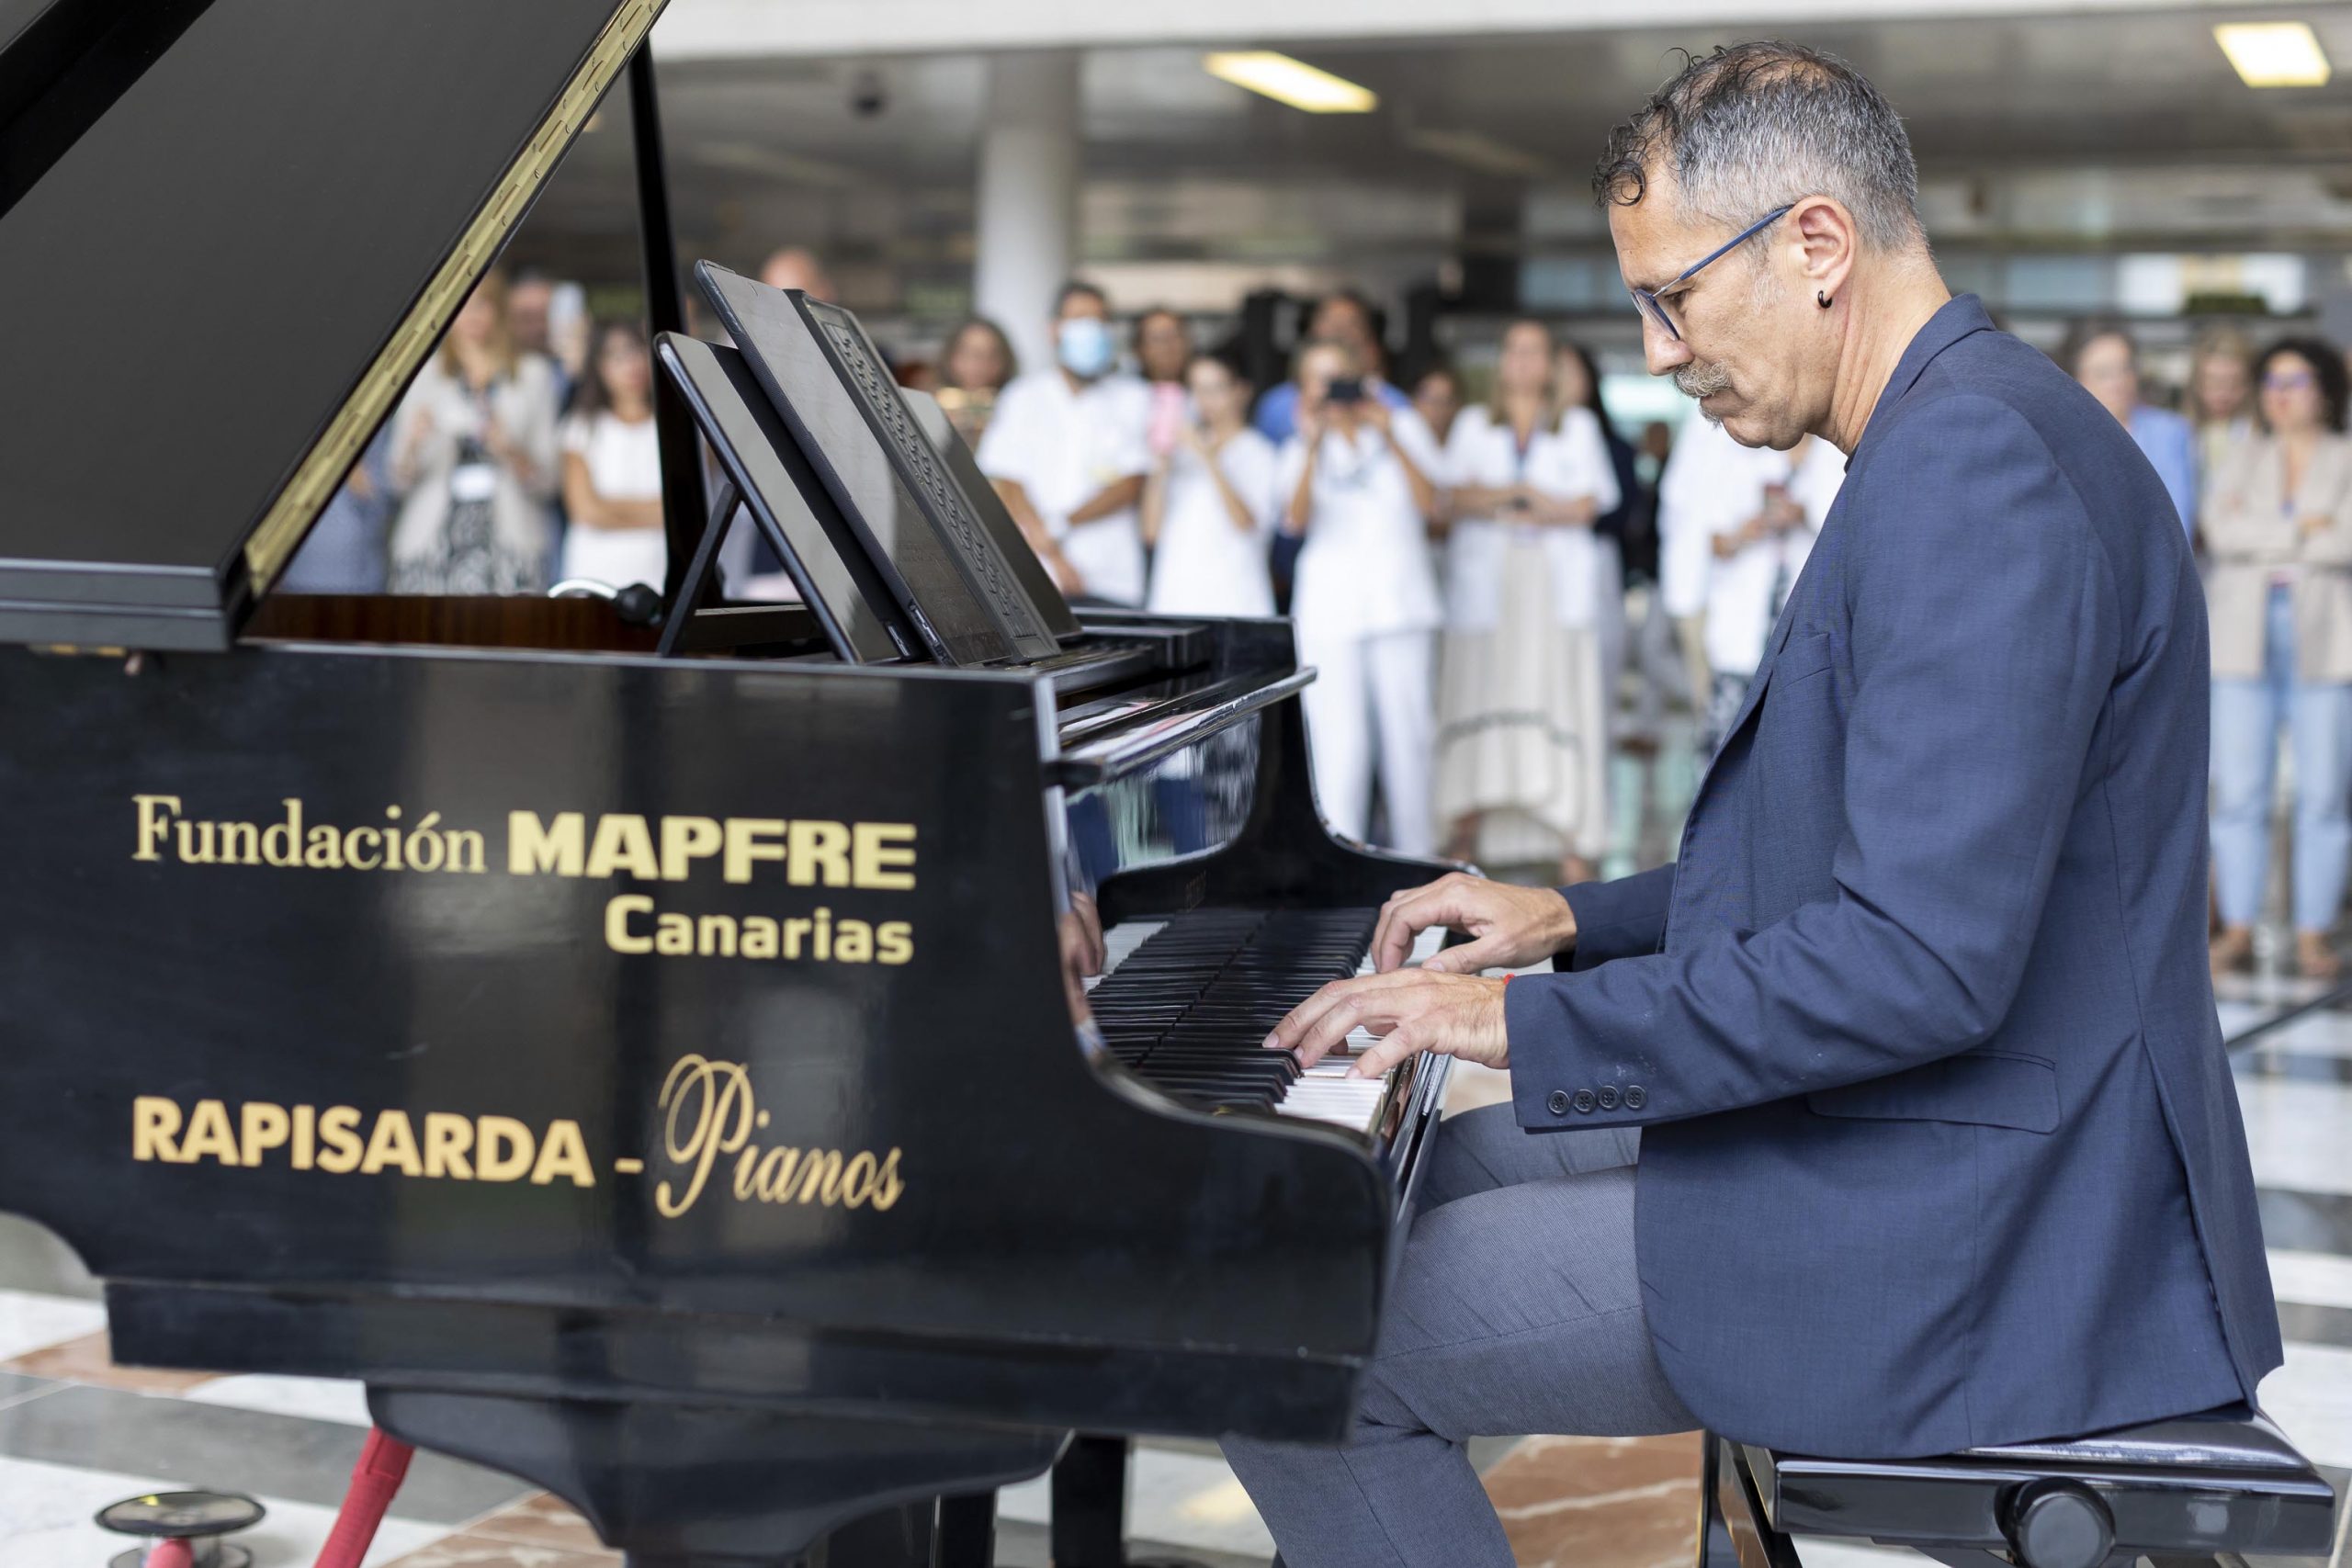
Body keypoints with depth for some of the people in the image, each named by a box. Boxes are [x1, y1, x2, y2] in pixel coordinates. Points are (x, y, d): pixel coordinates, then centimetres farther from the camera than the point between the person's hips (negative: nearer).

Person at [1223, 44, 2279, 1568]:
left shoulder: (1976, 458, -22)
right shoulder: (1969, 432, 14)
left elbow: (1926, 959, -28)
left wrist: (1537, 1022, -21)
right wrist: (1578, 919, 15)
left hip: (1962, 1247, -11)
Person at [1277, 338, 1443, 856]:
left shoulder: (1403, 426, 11)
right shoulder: (1304, 449, 11)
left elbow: (1429, 502, -2)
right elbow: (1296, 520, -7)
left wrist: (1389, 437, -8)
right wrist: (1314, 445, -15)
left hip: (1400, 602, 0)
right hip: (1329, 612, 0)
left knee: (1408, 731, 1)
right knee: (1337, 741, -7)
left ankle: (1416, 856, 12)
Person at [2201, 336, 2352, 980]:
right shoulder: (2241, 460, 11)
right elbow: (2221, 530, -6)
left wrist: (2261, 536, -7)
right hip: (2245, 644, 2)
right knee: (2239, 793, -1)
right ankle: (2238, 932, 5)